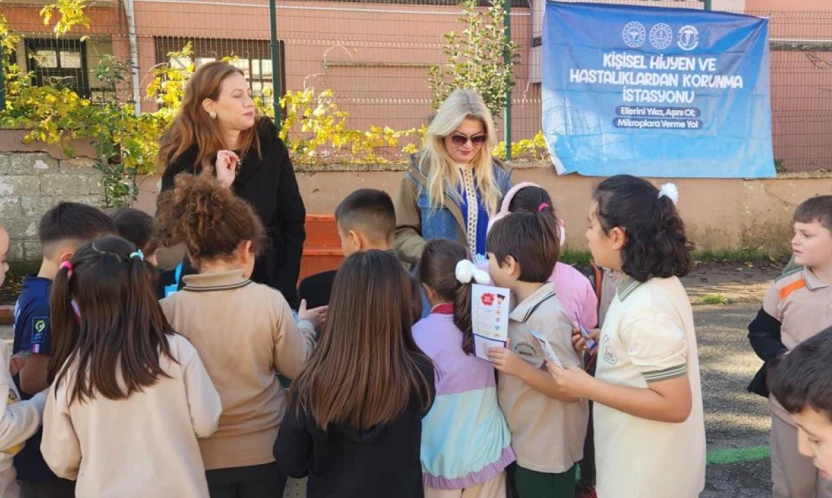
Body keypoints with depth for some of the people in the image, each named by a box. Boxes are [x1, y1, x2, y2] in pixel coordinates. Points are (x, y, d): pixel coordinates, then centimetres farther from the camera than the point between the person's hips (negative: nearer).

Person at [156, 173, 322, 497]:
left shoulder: (168, 309, -15)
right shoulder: (270, 300, -16)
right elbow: (297, 367, -4)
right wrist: (305, 324, 14)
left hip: (202, 455, 0)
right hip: (264, 450, 0)